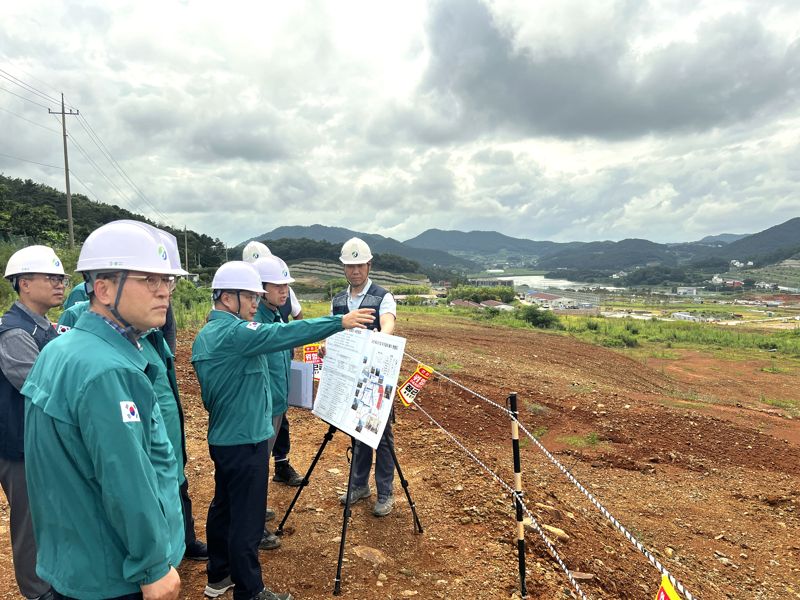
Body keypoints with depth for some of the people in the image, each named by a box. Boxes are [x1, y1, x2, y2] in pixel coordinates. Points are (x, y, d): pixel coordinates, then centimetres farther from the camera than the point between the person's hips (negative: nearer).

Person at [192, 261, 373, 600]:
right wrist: (340, 322, -31)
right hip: (245, 440, -10)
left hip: (223, 437, 10)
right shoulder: (234, 332, -20)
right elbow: (282, 335, -32)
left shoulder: (205, 336, 10)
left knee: (224, 507, 20)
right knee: (246, 519, 2)